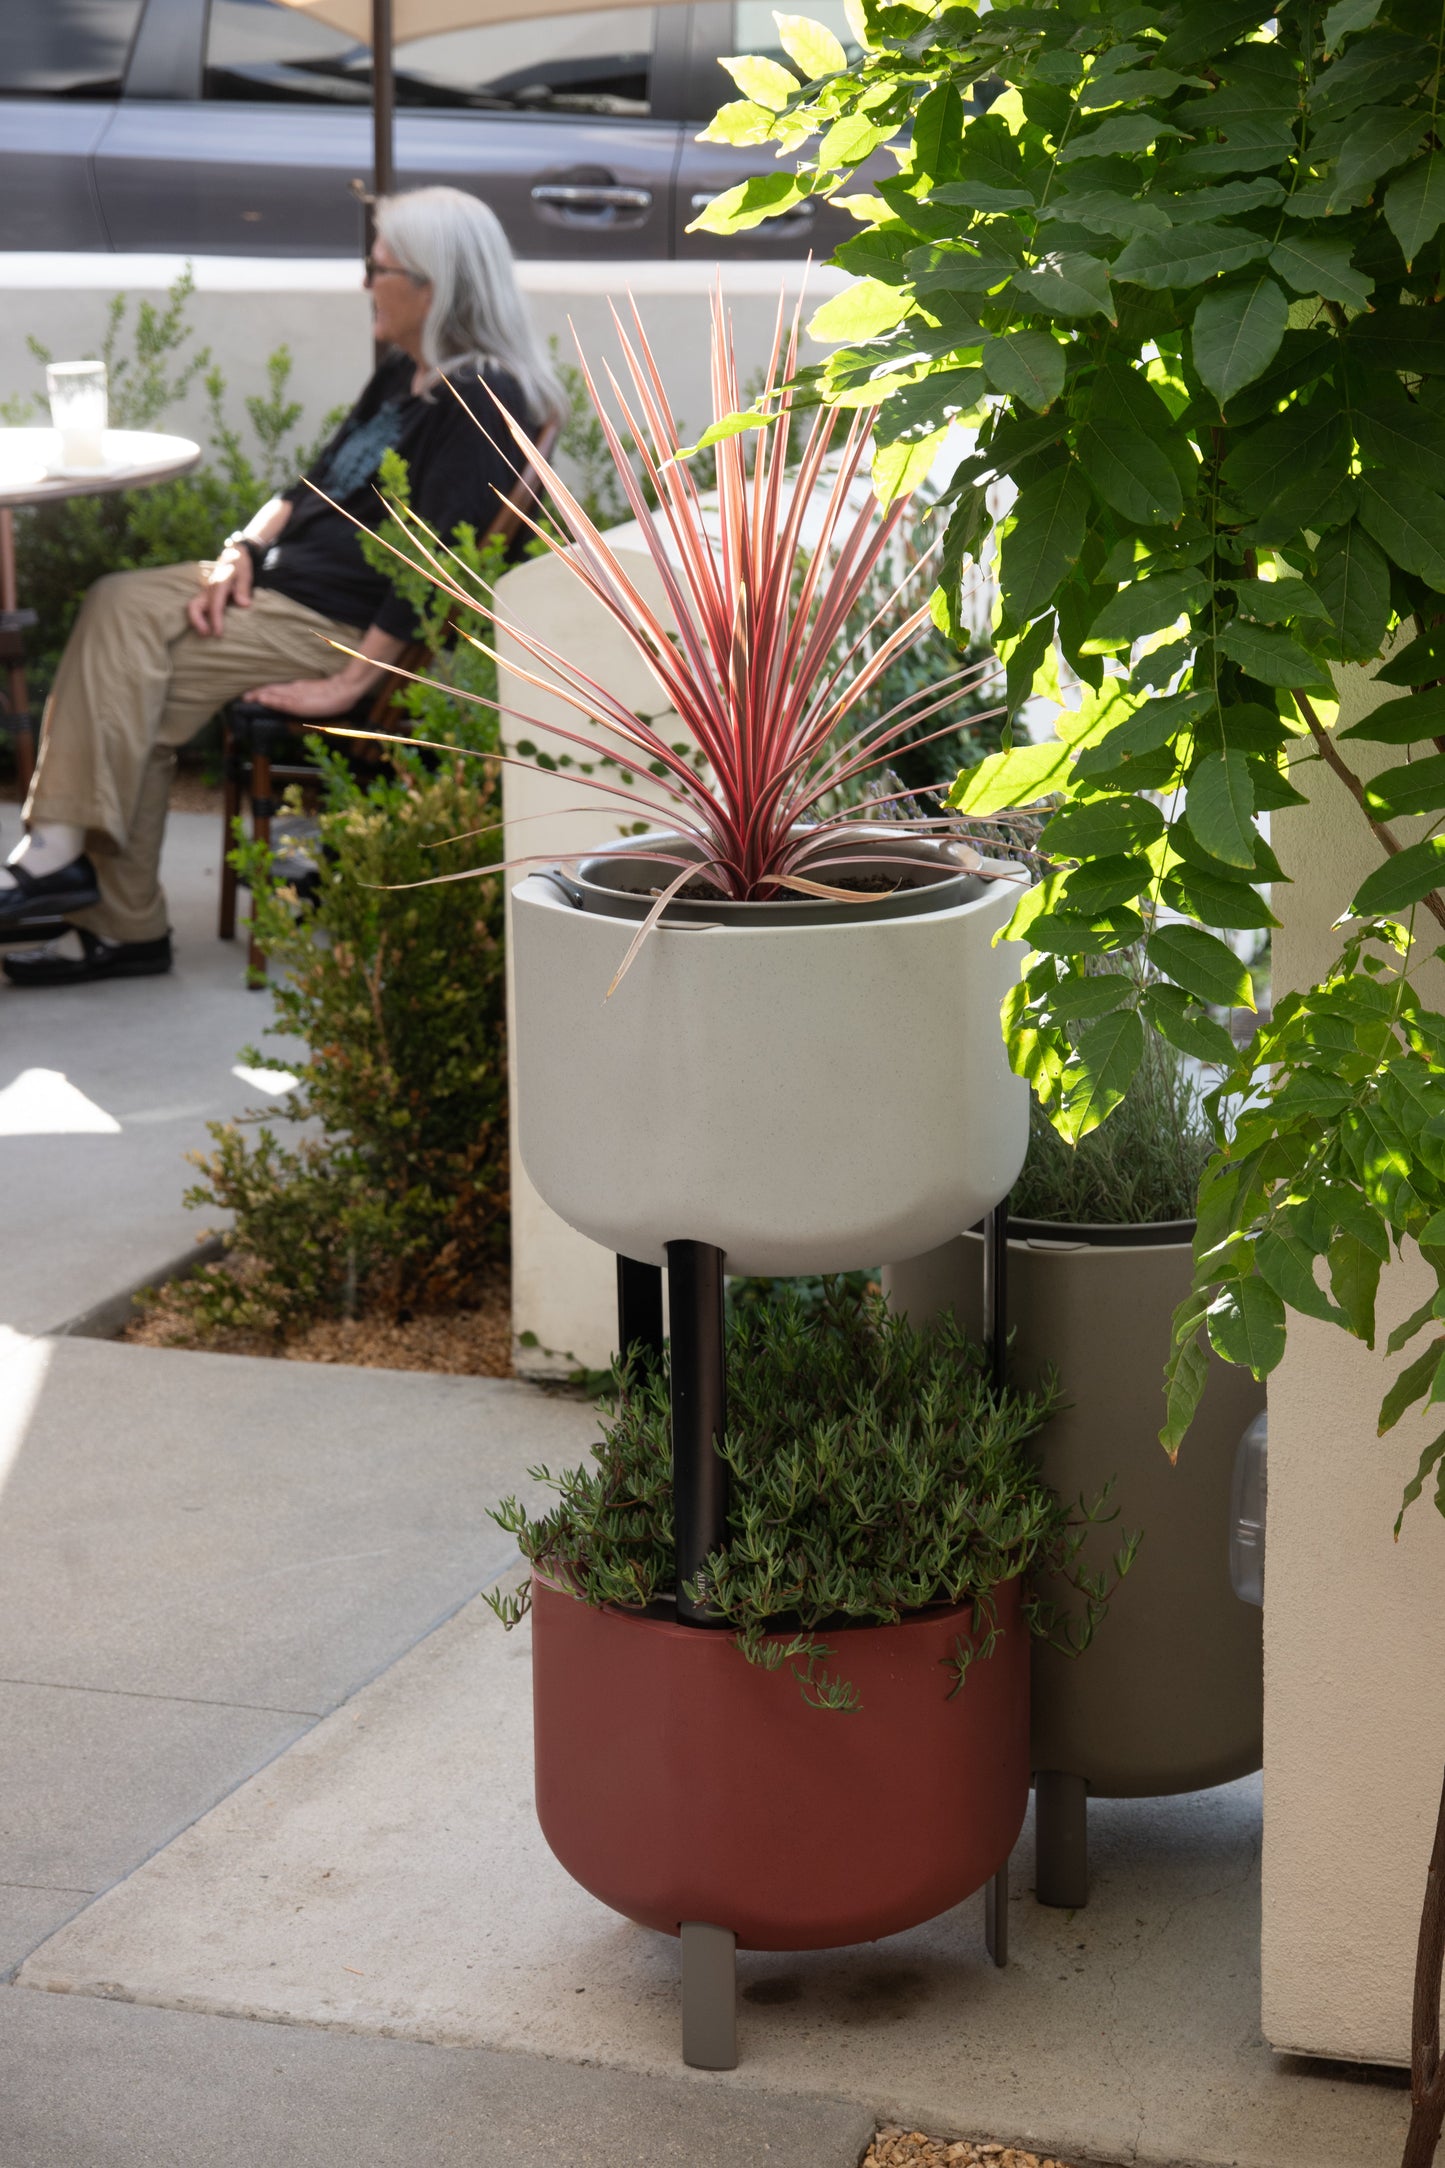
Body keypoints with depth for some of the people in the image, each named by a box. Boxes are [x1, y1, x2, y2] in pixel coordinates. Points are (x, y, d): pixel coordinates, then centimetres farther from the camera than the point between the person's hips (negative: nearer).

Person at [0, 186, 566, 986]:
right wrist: (244, 549, 1)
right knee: (118, 606, -11)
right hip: (285, 581, 10)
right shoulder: (402, 378, 18)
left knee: (142, 692, -20)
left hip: (345, 619, -10)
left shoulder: (478, 402, -14)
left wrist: (353, 680, -23)